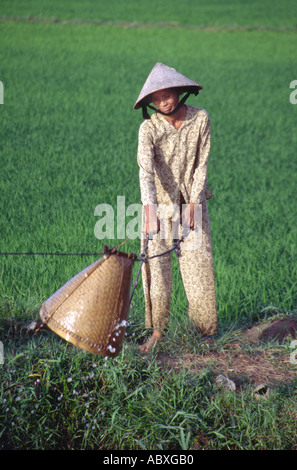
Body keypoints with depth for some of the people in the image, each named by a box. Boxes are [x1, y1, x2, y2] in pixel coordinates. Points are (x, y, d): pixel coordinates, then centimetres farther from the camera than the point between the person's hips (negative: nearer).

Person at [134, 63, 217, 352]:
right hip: (159, 204, -1)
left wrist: (193, 204, -11)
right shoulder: (149, 128, -16)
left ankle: (206, 330, 13)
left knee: (199, 263, 0)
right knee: (156, 266, -3)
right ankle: (158, 331, 7)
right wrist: (150, 211, -42)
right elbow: (146, 170, -29)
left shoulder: (200, 119, -9)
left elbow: (201, 165, -5)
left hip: (192, 201, 1)